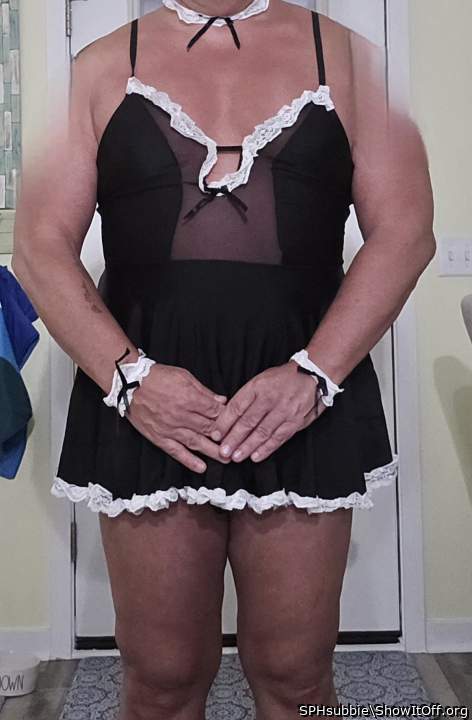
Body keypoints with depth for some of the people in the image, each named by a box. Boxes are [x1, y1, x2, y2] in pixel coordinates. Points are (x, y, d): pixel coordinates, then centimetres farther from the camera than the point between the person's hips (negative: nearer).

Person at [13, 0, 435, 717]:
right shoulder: (101, 67, 12)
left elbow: (405, 232, 2)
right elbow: (40, 246, 4)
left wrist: (313, 374, -11)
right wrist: (127, 376, -10)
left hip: (308, 398, 1)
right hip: (145, 400, 0)